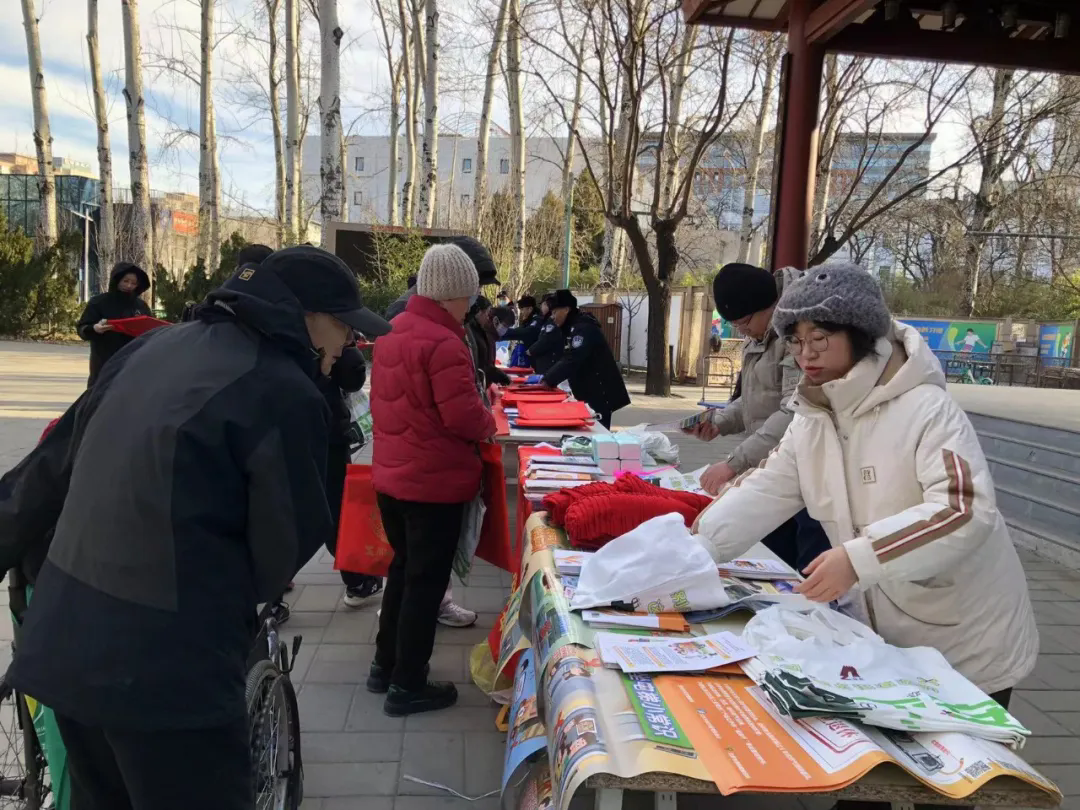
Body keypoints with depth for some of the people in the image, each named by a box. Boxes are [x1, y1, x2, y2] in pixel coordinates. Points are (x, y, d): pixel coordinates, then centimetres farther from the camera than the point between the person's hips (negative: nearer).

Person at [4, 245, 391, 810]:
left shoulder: (155, 347, 7)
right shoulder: (285, 393, -16)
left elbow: (58, 461, 15)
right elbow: (287, 544, -9)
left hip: (62, 640, 8)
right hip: (161, 664, -8)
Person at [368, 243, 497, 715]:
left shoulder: (391, 335, 8)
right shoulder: (444, 343, -20)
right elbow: (464, 417, -23)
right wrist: (489, 424, -4)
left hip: (391, 476, 9)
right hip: (435, 482, -9)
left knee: (403, 569, 22)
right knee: (426, 580, 4)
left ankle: (384, 666, 33)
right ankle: (407, 686, 16)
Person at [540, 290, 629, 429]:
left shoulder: (583, 328, -19)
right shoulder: (574, 327, 13)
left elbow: (572, 361, -26)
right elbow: (566, 358, 15)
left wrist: (547, 381, -21)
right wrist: (546, 378, 5)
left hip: (600, 392, -10)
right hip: (591, 391, 10)